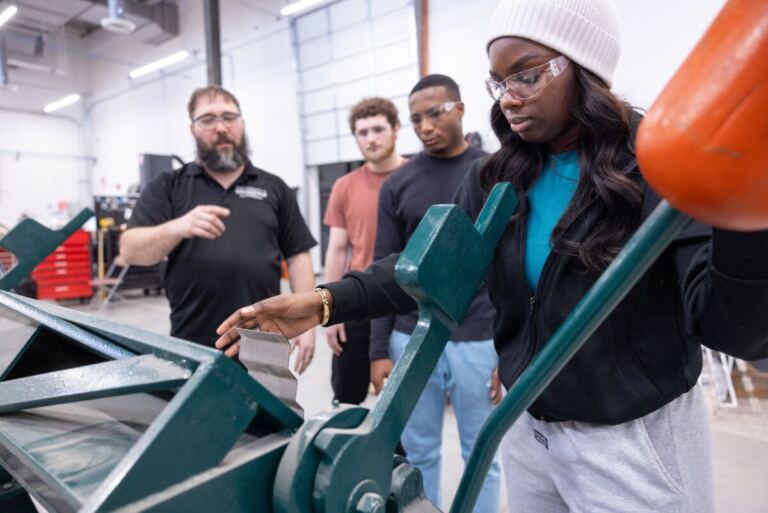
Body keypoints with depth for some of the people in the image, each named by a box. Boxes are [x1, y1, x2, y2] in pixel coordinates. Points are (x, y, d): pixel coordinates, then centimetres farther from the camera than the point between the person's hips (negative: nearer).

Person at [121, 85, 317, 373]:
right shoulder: (167, 187, 6)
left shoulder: (274, 188, 9)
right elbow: (130, 250, -4)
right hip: (192, 346, -1)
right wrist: (178, 228, -24)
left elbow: (297, 257, 6)